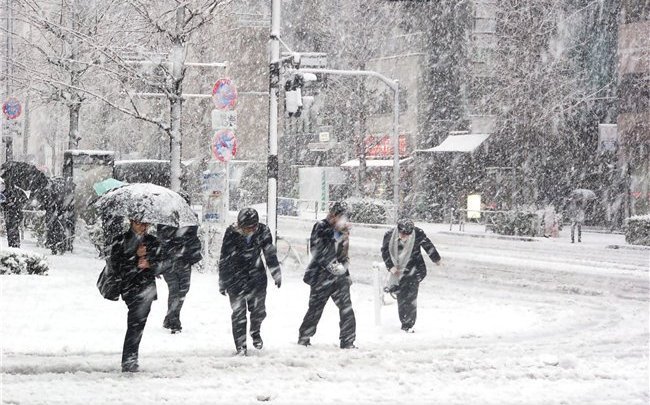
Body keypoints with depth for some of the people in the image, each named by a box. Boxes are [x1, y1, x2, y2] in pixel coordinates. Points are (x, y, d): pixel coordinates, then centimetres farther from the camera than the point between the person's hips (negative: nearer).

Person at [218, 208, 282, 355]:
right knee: (238, 313, -4)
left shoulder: (263, 231, -9)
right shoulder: (231, 234, -16)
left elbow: (270, 254, 6)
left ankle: (255, 332, 34)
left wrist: (277, 275, 12)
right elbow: (224, 259, -6)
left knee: (259, 310, 3)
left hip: (257, 276, 2)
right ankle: (240, 345, 5)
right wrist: (223, 283, -1)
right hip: (236, 276, -2)